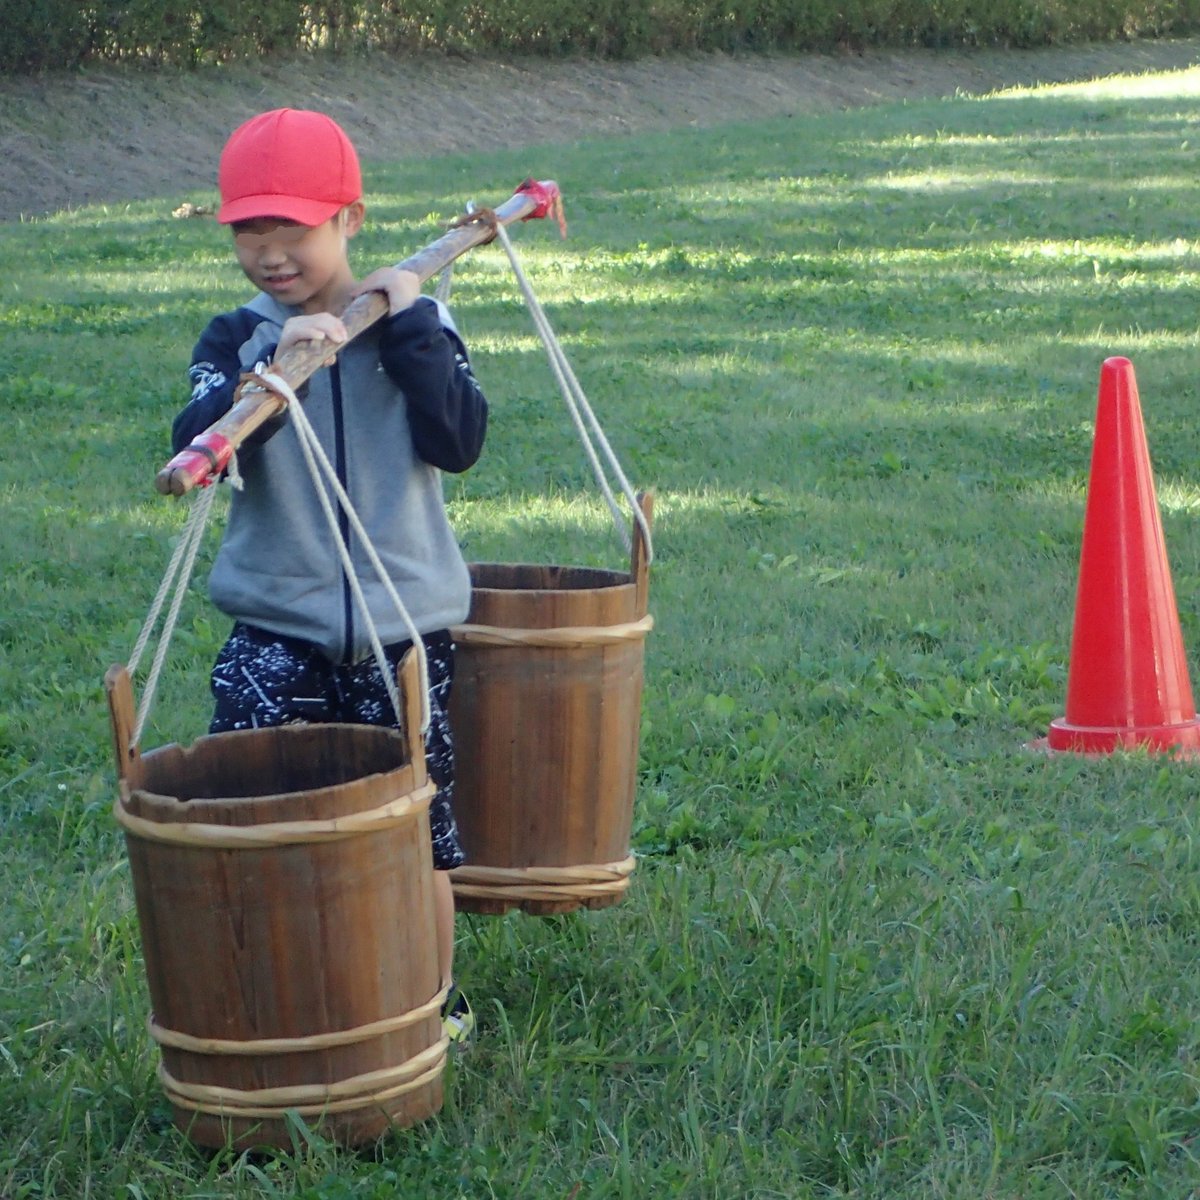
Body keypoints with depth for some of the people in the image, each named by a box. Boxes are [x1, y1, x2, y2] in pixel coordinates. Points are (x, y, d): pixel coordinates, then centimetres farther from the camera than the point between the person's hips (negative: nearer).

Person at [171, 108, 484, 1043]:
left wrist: (411, 332, -16)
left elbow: (458, 441, -12)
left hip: (405, 624, 0)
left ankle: (436, 999, 25)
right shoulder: (237, 340, 3)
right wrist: (271, 369, -30)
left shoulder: (419, 326, 2)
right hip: (277, 628, 1)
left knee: (417, 825, 6)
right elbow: (196, 446, -16)